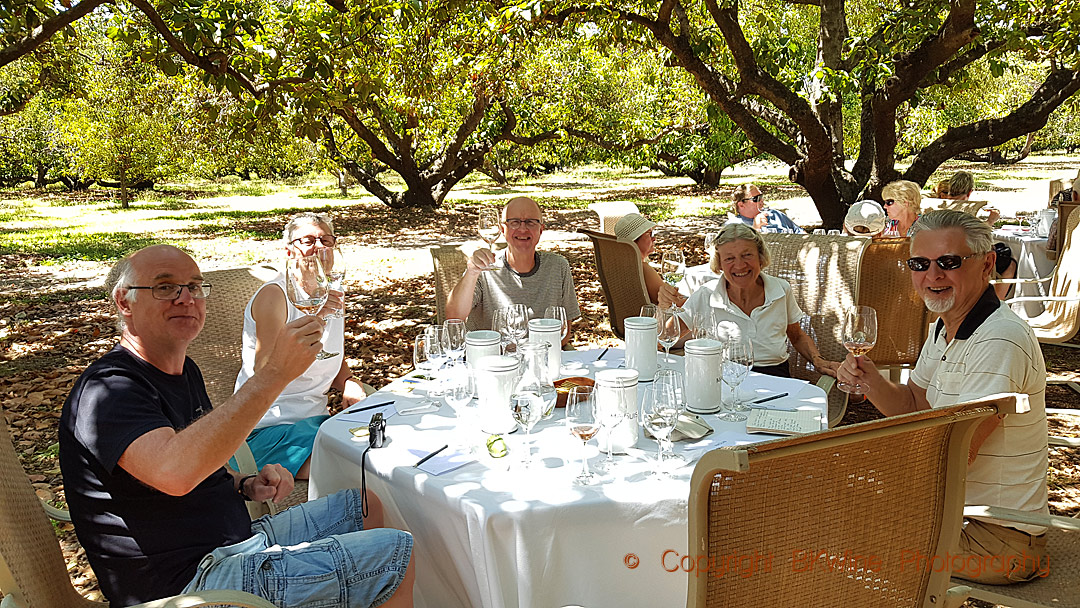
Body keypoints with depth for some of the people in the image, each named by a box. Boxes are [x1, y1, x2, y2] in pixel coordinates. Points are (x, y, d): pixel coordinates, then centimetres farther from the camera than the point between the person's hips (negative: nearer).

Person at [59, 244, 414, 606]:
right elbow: (174, 472, -40)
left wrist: (245, 486, 0)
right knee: (396, 556, -13)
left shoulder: (183, 371, 13)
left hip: (237, 541, 10)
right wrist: (274, 373, -39)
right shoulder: (107, 390, -19)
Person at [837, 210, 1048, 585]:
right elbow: (915, 407, 13)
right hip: (956, 507, 9)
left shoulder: (1000, 342, -26)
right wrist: (871, 382, -8)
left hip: (1000, 540, -9)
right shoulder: (943, 329, 5)